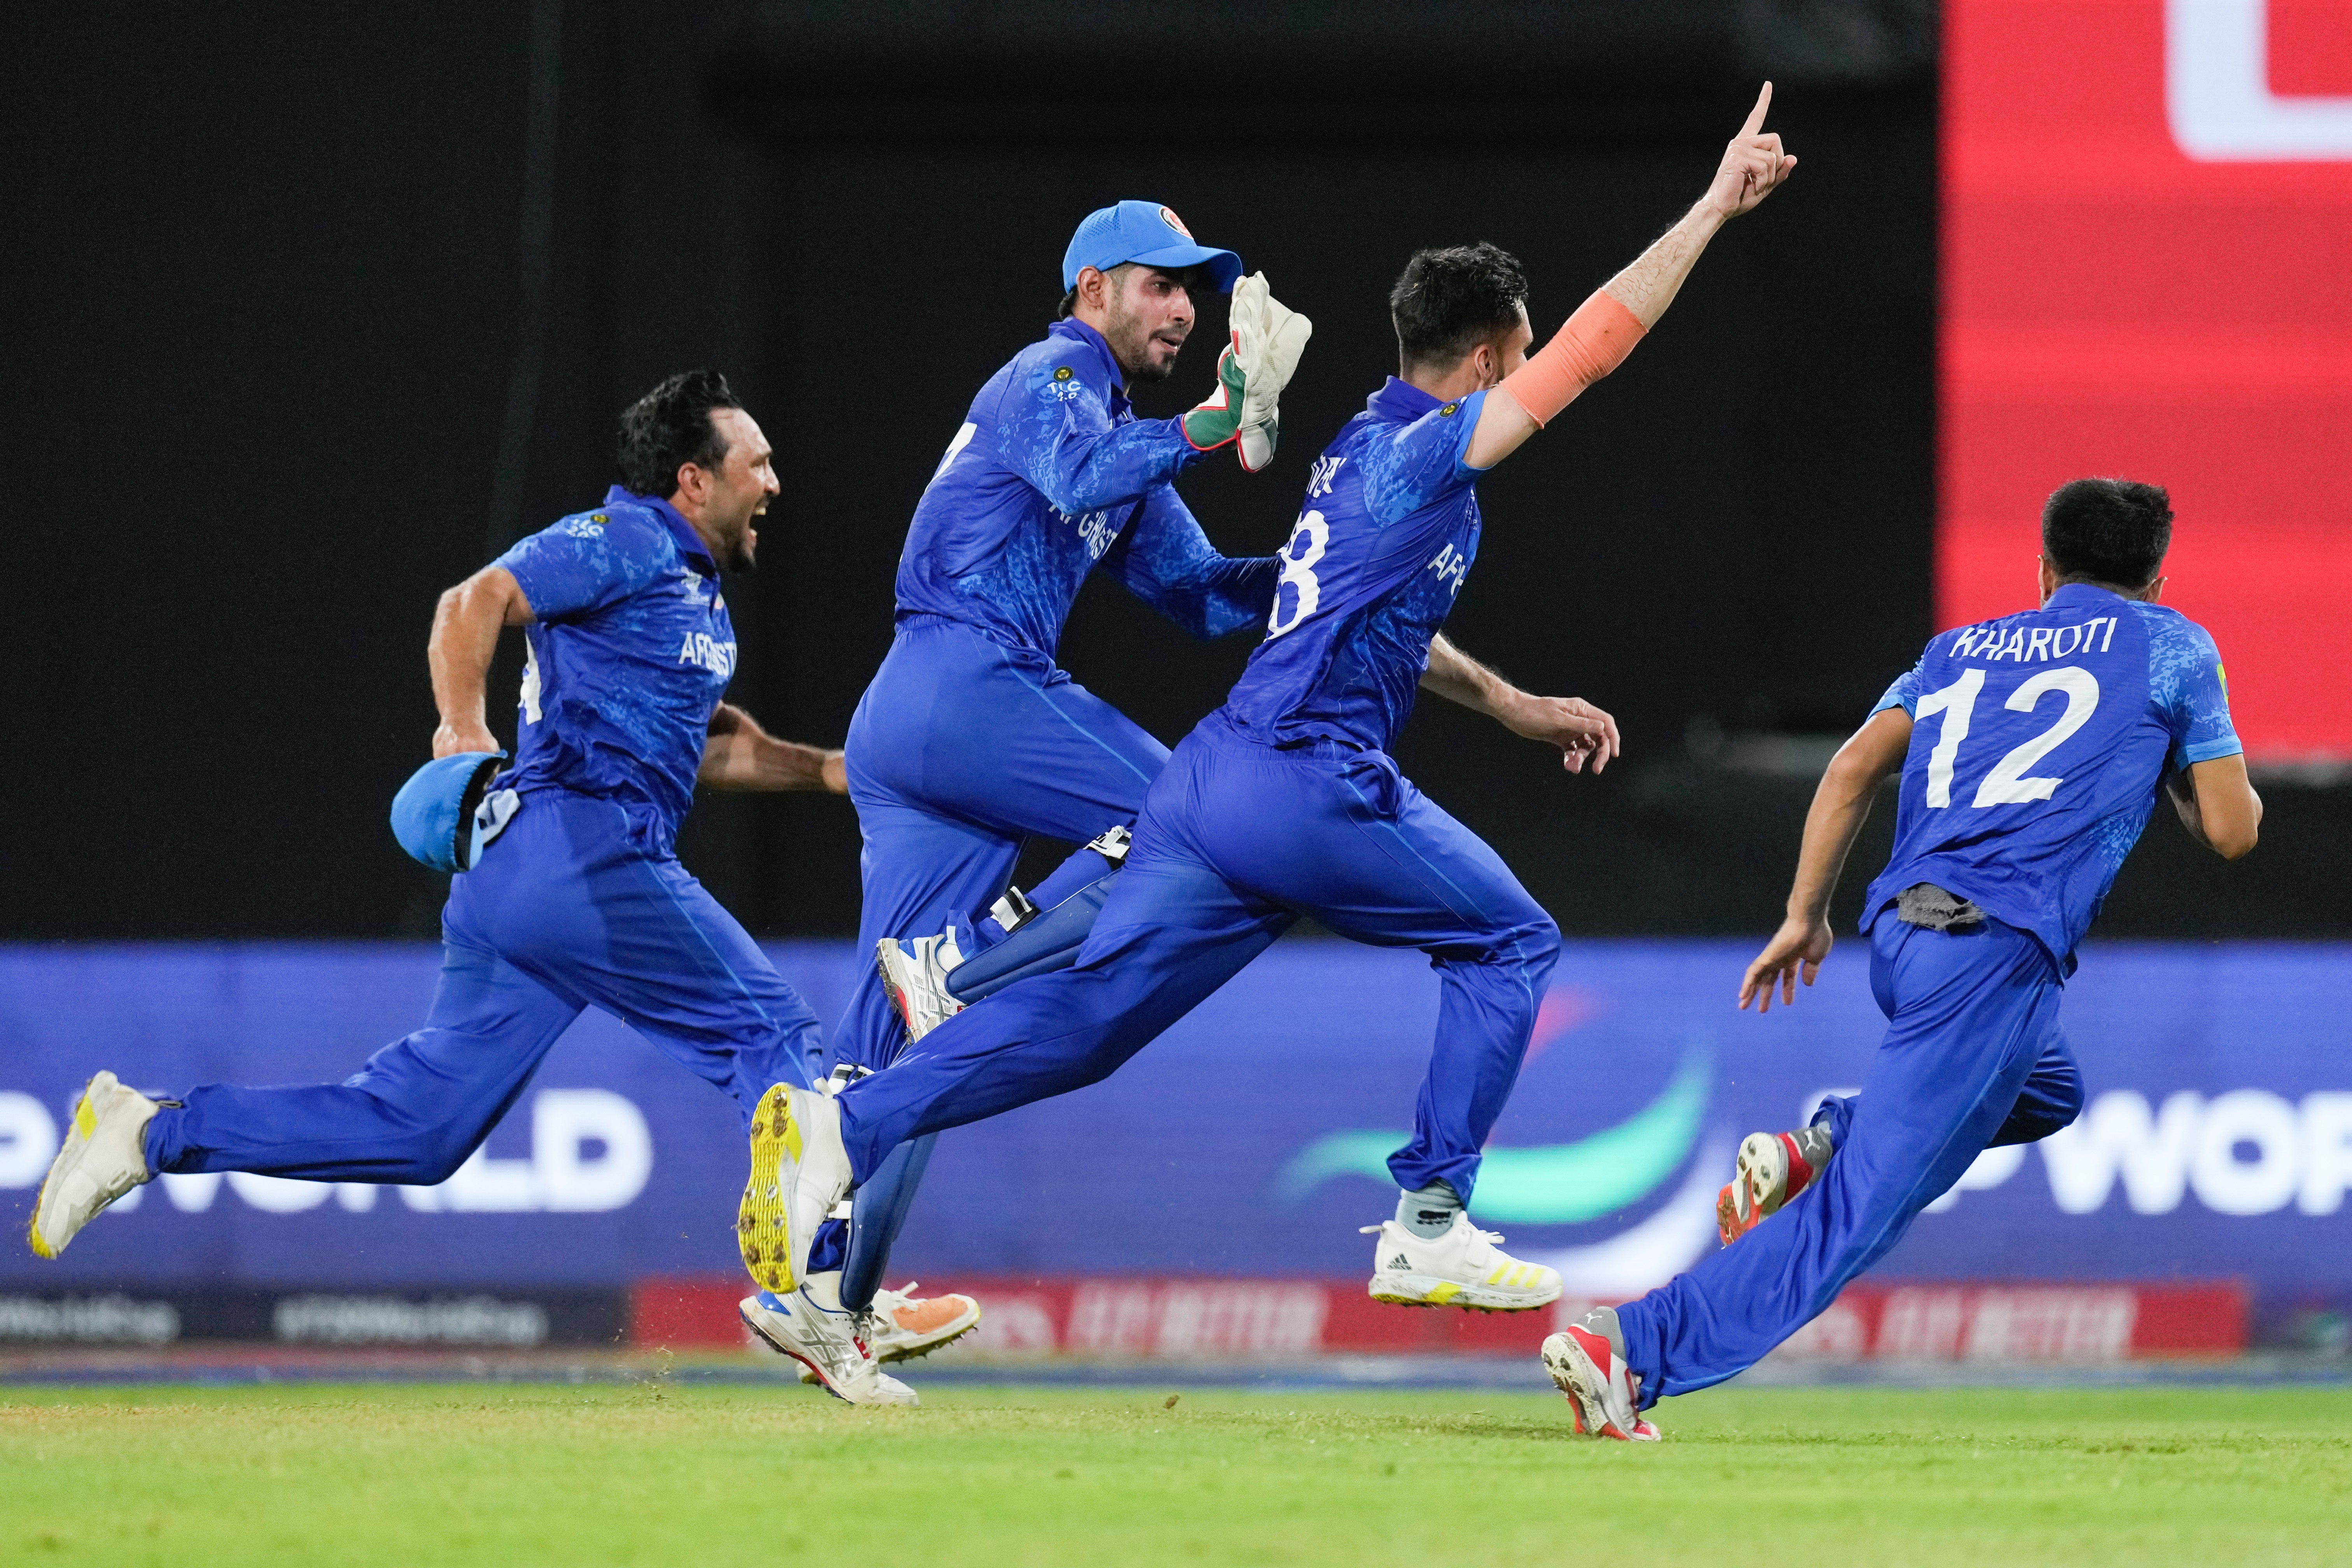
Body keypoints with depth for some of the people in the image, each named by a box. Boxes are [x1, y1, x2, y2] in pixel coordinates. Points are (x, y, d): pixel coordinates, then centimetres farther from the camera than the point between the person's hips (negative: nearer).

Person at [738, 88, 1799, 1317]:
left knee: (1087, 1014, 1)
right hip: (1309, 789, -8)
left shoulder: (1359, 448, 20)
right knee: (1509, 940, 9)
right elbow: (1598, 340, -7)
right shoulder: (1430, 453, -6)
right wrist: (1717, 206, -2)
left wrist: (1514, 708, 37)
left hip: (1213, 780, 8)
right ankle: (1428, 1233, 5)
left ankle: (844, 1126, -15)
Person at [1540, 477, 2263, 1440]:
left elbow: (1853, 769, 11)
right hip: (1996, 952, -7)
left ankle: (1820, 1145, 9)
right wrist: (2174, 764, 28)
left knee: (2045, 1093, 33)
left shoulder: (1960, 650, 23)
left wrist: (1803, 917, 15)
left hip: (1897, 933, 7)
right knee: (1865, 1208, -11)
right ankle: (1634, 1351, -26)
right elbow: (2231, 832, 7)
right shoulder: (2171, 647, 11)